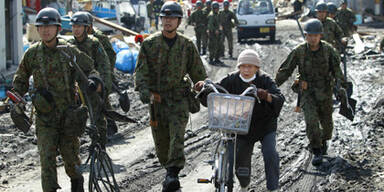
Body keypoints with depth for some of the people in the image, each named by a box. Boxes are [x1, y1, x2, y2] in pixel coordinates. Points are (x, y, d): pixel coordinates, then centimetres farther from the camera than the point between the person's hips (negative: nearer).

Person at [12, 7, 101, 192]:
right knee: (47, 158, -9)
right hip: (45, 116, 0)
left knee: (70, 155, 8)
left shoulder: (70, 51, -4)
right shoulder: (32, 53, 1)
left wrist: (93, 80, -16)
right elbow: (21, 79, 16)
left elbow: (89, 69, 6)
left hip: (69, 113, 0)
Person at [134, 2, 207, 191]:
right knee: (160, 139, 5)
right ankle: (168, 168, 25)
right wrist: (144, 90, -17)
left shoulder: (187, 45, 6)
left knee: (177, 135, -18)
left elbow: (198, 72, 13)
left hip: (179, 98, -1)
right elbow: (141, 70, -2)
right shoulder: (149, 43, 3)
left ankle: (173, 174, -24)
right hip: (157, 99, 1)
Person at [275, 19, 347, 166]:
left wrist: (341, 85, -20)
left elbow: (336, 69, -7)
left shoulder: (328, 50, -5)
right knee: (311, 121, -17)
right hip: (307, 92, -1)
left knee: (327, 122, 12)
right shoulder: (299, 51, -7)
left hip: (325, 92, 1)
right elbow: (285, 70, -1)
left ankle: (323, 141, 44)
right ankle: (317, 152, -9)